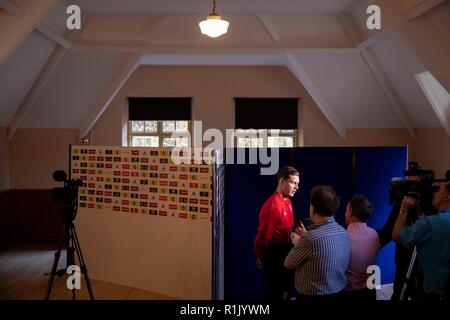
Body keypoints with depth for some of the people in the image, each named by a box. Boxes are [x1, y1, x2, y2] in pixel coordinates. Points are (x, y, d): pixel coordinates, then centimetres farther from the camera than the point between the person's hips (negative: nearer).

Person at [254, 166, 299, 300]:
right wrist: (260, 256, -10)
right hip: (275, 252, -9)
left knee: (286, 289, 19)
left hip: (286, 250, 9)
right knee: (276, 291, 4)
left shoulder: (288, 202, 6)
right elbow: (264, 232, -20)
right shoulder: (273, 204, -24)